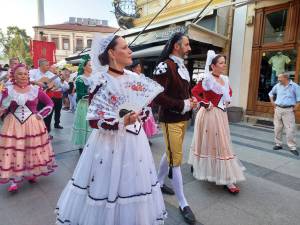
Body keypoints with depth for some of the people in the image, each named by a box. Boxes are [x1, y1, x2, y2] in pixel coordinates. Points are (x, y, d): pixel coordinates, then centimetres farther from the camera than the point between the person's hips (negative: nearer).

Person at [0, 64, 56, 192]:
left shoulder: (35, 89, -1)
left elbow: (50, 103, 5)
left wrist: (41, 115, -4)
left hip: (33, 125, 0)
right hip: (13, 125, 0)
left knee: (33, 150, 9)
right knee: (13, 151, 1)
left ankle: (32, 174, 28)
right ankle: (13, 180, 12)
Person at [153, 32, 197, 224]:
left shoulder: (183, 67, 14)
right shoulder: (165, 66, -15)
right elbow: (157, 96, -23)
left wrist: (191, 100, 4)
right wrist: (183, 105, -18)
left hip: (184, 118, 9)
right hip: (171, 120, -9)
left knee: (171, 153, 20)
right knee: (176, 159, -1)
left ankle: (159, 182, 40)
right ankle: (183, 203, 12)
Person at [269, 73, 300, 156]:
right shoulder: (277, 86, 9)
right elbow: (271, 94, 24)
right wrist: (273, 103, 15)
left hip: (288, 110, -4)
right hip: (278, 109, 4)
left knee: (290, 129, -5)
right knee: (277, 128, 7)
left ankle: (292, 147, 3)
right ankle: (278, 144, 18)